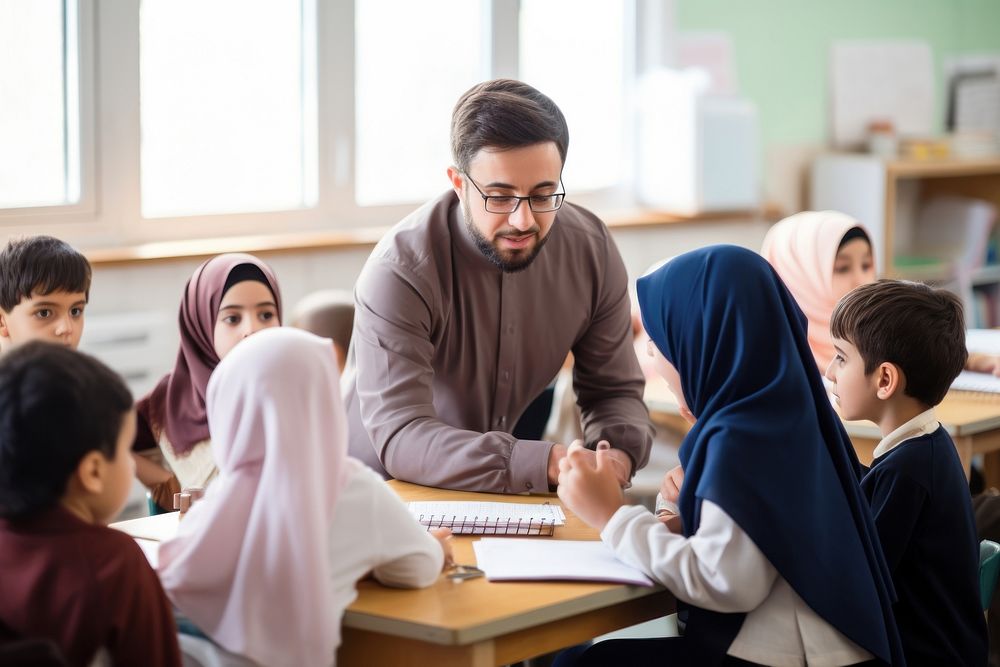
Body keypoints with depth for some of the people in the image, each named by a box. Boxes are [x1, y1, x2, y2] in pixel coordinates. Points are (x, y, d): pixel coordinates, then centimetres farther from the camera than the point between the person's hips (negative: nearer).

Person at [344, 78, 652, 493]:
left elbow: (614, 390, 1)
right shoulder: (399, 271, -25)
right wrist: (546, 464, -43)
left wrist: (617, 455, -23)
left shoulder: (590, 248, -9)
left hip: (503, 495, 4)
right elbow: (400, 437, -32)